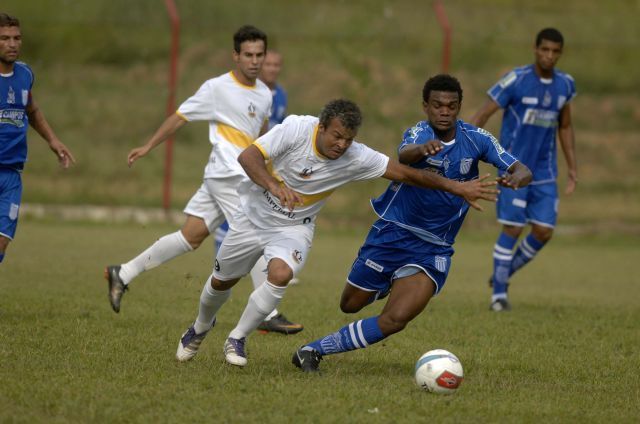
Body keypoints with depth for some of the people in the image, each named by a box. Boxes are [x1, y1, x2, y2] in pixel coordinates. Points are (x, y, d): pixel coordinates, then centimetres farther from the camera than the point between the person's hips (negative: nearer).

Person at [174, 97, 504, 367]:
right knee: (222, 281, 15)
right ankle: (200, 328, 47)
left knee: (280, 275, -28)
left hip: (294, 227, 0)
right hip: (255, 216, 0)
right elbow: (248, 156, -30)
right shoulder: (297, 128, -27)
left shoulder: (356, 159, -22)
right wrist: (274, 186, -46)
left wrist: (455, 187, -19)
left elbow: (405, 173, -16)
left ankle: (237, 339, -8)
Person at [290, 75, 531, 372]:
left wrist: (515, 178, -36)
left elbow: (523, 171, -11)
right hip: (392, 233, -1)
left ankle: (315, 349, -4)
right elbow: (403, 155, -41)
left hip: (433, 249, 1)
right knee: (350, 305, 13)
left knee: (395, 320, -17)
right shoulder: (420, 133, -17)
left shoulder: (476, 139, -6)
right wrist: (422, 149, -66)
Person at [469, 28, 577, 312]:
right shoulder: (516, 80, -13)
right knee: (512, 229, -8)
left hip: (544, 174, 5)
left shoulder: (565, 84, 4)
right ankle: (499, 294, 4)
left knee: (543, 232, -1)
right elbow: (482, 115, -12)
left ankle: (504, 274, 22)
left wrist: (573, 169, 15)